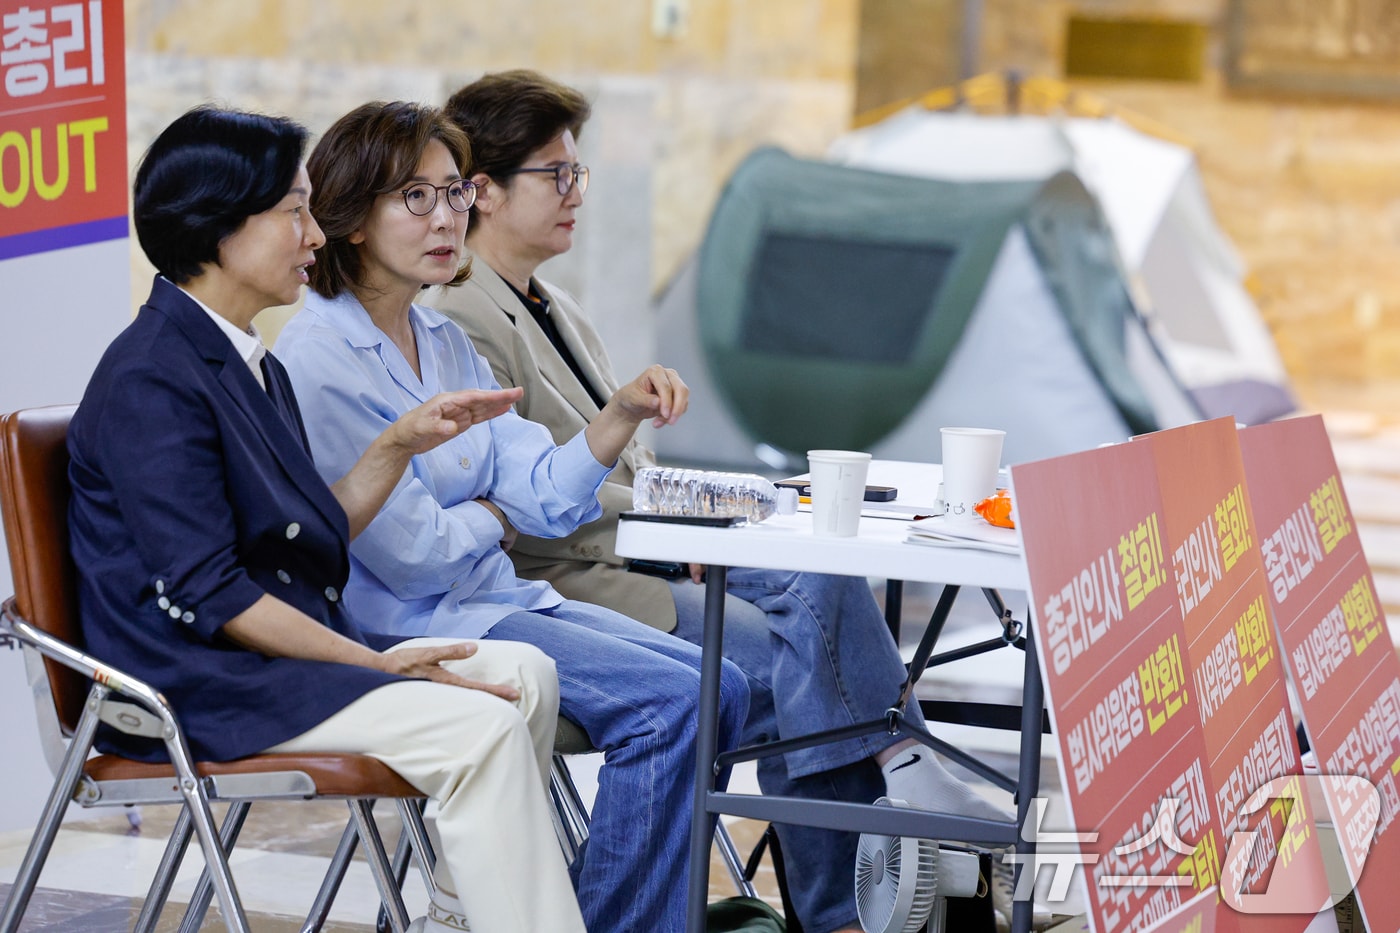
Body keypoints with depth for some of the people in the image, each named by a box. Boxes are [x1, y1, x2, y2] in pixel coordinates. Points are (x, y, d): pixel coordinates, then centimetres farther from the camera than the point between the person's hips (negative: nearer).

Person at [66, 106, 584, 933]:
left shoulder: (253, 366, 14)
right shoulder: (150, 382, -16)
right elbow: (207, 593, -20)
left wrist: (401, 445, 8)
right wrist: (378, 664, -18)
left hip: (281, 648, 10)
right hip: (197, 681, -10)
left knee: (525, 672, 1)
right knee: (482, 728, -21)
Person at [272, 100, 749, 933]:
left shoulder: (444, 341, 12)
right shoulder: (318, 359, -17)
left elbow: (544, 496, 6)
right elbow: (411, 555, -18)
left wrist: (621, 416, -10)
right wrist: (493, 518, 1)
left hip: (497, 596, 9)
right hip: (401, 629, -9)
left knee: (720, 687, -1)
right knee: (663, 701, -20)